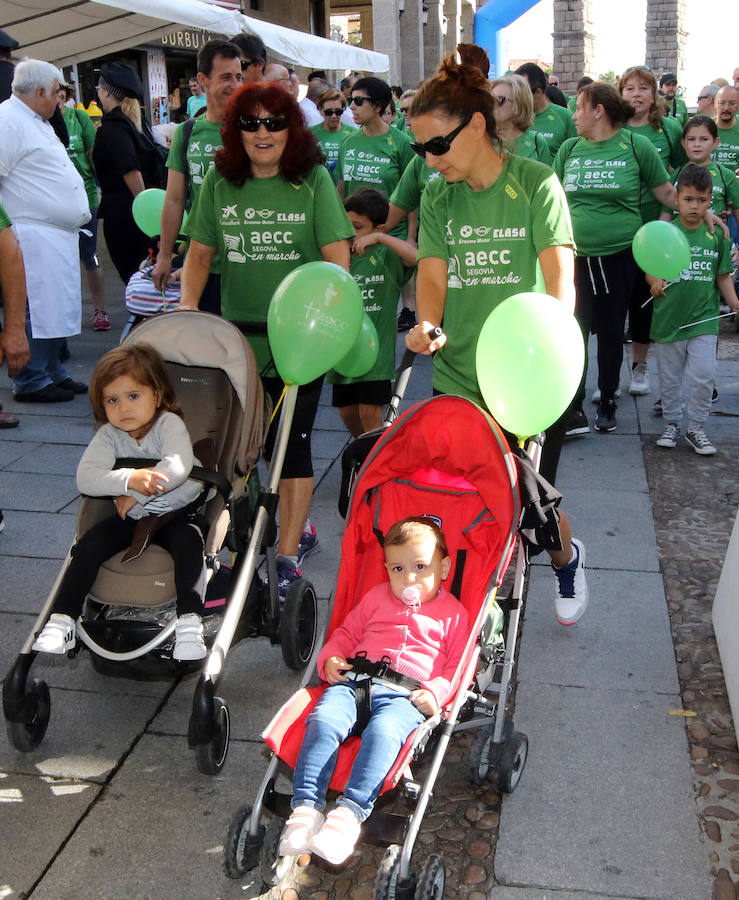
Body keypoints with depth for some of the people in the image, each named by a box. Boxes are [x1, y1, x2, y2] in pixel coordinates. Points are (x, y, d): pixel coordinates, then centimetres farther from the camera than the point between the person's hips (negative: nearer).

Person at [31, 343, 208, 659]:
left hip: (176, 513, -3)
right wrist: (129, 479, -38)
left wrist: (137, 493, -26)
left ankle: (189, 621, -34)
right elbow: (85, 477, -21)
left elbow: (178, 467, -29)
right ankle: (61, 621, -13)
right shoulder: (109, 435, -4)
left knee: (188, 542, -32)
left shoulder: (169, 424, -11)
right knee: (89, 545, -18)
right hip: (131, 515, 3)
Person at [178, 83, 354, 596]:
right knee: (261, 441, 10)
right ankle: (296, 528, 30)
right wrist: (188, 307, -5)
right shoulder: (220, 181, 5)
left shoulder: (313, 179, -4)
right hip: (238, 336, 3)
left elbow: (337, 255, -10)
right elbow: (201, 251, 9)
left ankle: (288, 554, 10)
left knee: (293, 443, 0)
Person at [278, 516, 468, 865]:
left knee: (383, 732, -37)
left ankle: (349, 813, -42)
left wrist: (436, 692, -8)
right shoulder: (377, 597, 25)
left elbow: (458, 664, 10)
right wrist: (331, 658, 8)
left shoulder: (453, 614, 16)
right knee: (324, 719, -29)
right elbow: (347, 632, 29)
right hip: (355, 681, 3)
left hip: (406, 695, -3)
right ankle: (306, 807, -32)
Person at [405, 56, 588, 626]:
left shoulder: (536, 184, -3)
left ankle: (566, 558, 39)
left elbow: (560, 273, -12)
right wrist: (427, 326, -23)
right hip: (457, 380, 3)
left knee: (530, 499, 3)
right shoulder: (438, 199, 8)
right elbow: (432, 274, -1)